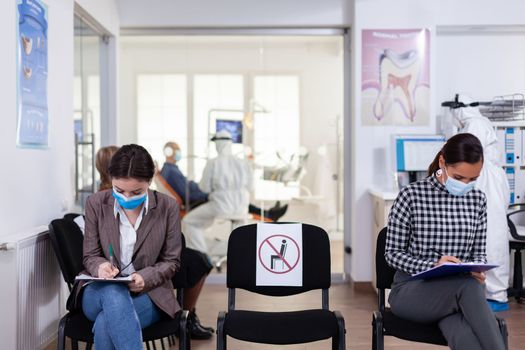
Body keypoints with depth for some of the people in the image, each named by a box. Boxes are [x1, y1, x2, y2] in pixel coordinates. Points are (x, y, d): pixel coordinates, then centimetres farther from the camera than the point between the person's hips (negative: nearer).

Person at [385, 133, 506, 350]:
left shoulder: (478, 200, 7)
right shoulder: (412, 196, -6)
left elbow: (479, 251, 13)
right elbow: (393, 253, -3)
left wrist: (477, 269, -11)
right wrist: (432, 265, -20)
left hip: (458, 293, 3)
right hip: (411, 290, -3)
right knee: (469, 287, -37)